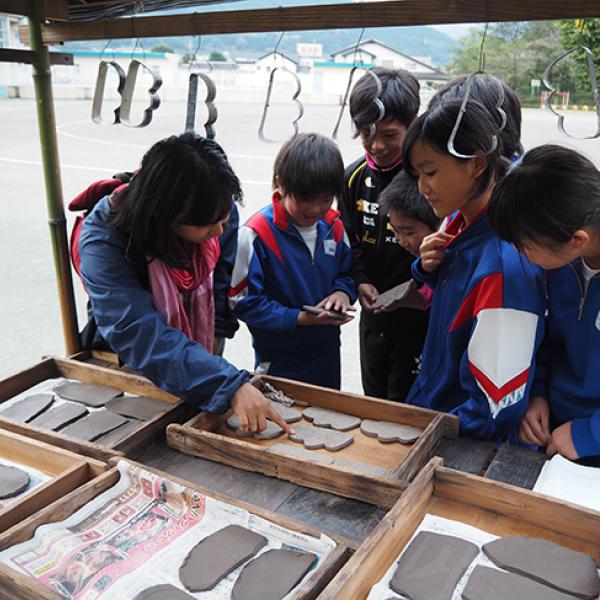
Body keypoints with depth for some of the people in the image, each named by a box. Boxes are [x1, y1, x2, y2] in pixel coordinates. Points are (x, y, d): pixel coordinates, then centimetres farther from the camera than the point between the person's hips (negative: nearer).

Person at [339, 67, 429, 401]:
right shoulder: (356, 177, -1)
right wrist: (360, 280, -5)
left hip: (419, 311, -5)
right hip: (374, 309, 6)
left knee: (405, 403, 9)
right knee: (373, 396, 23)